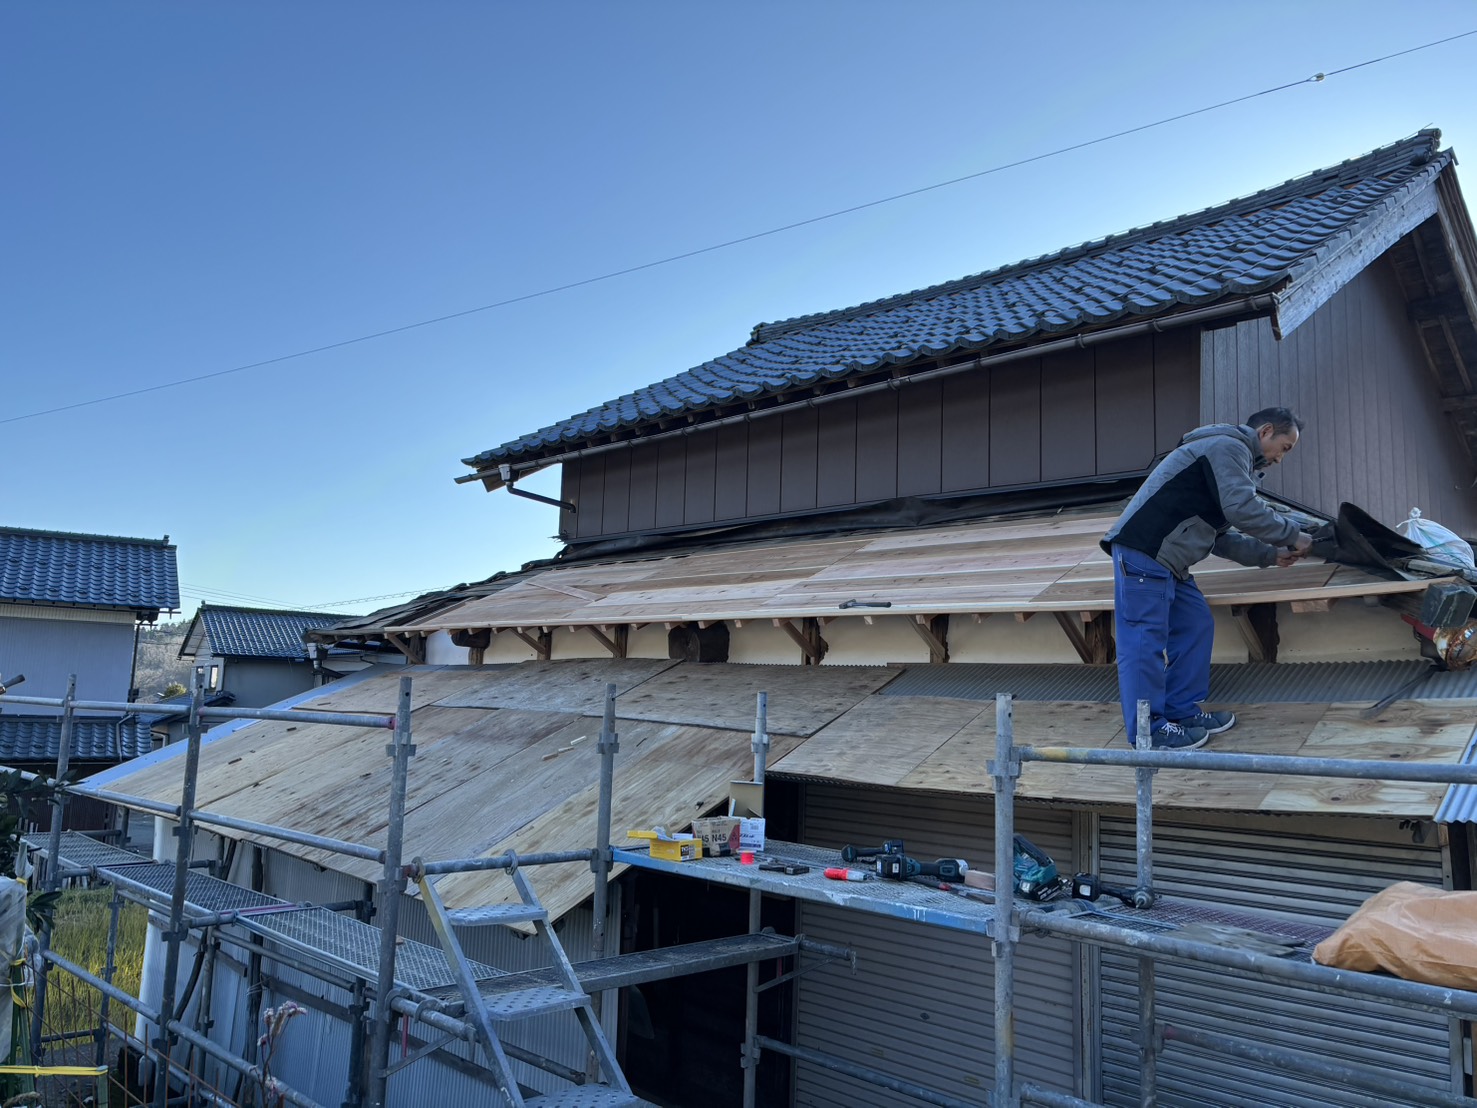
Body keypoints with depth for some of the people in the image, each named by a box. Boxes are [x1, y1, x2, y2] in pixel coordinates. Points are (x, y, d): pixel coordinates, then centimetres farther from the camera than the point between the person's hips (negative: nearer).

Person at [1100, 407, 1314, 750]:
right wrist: (1292, 535, -5)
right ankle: (1149, 731, -1)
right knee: (1145, 639, -7)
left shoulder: (1231, 455, 28)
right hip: (1142, 554, -11)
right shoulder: (1229, 447, -5)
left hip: (1166, 561, 11)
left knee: (1196, 626, 13)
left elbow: (1219, 536, 26)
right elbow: (1242, 510, -18)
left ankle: (1183, 712, 21)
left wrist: (1269, 554, 18)